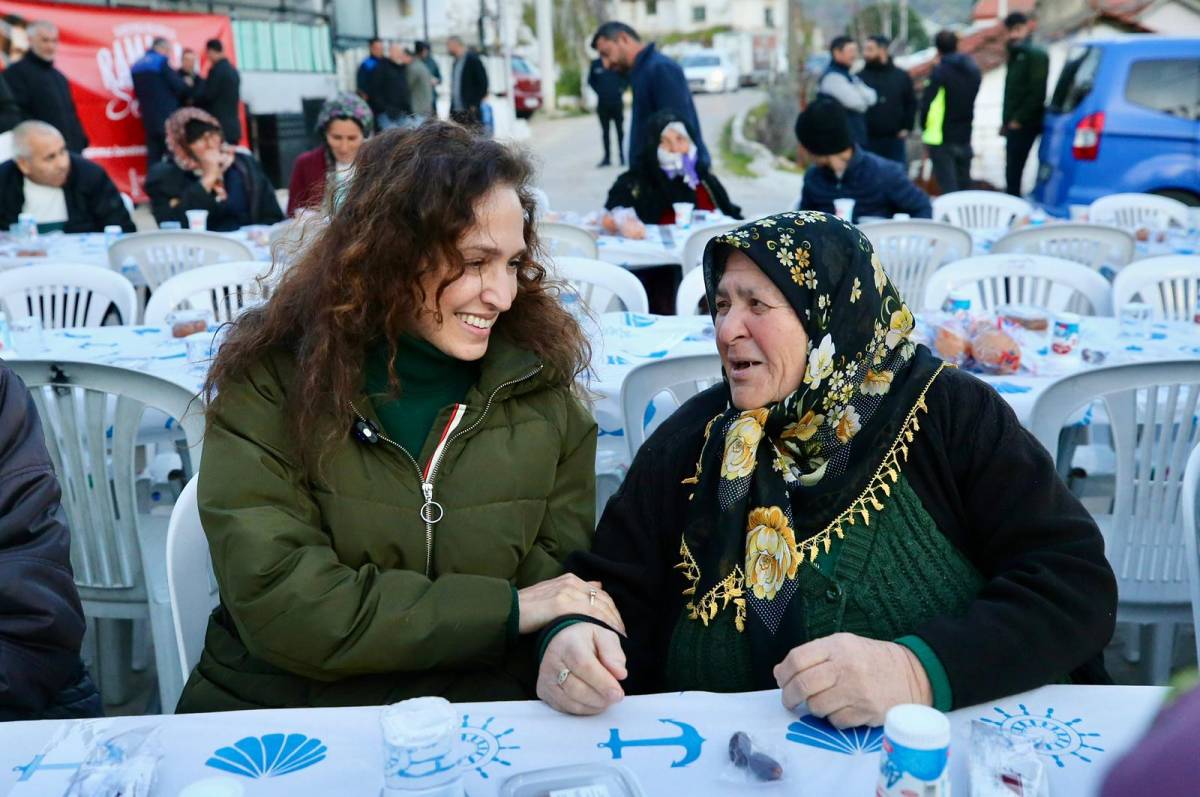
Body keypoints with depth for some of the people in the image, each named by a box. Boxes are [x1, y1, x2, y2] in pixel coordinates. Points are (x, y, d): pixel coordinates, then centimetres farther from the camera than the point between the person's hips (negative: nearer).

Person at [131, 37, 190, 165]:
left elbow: (138, 93, 17)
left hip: (149, 119, 7)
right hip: (167, 117, -7)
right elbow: (179, 86, -12)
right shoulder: (161, 61, -8)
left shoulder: (136, 65, 15)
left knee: (154, 157, 7)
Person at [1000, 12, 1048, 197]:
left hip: (1024, 125, -9)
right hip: (1013, 124, 9)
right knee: (1012, 171, 11)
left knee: (1013, 171, -10)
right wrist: (1006, 120, 15)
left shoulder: (1036, 55, -10)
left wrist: (1019, 119, -16)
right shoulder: (1016, 55, 18)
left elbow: (1037, 93, -17)